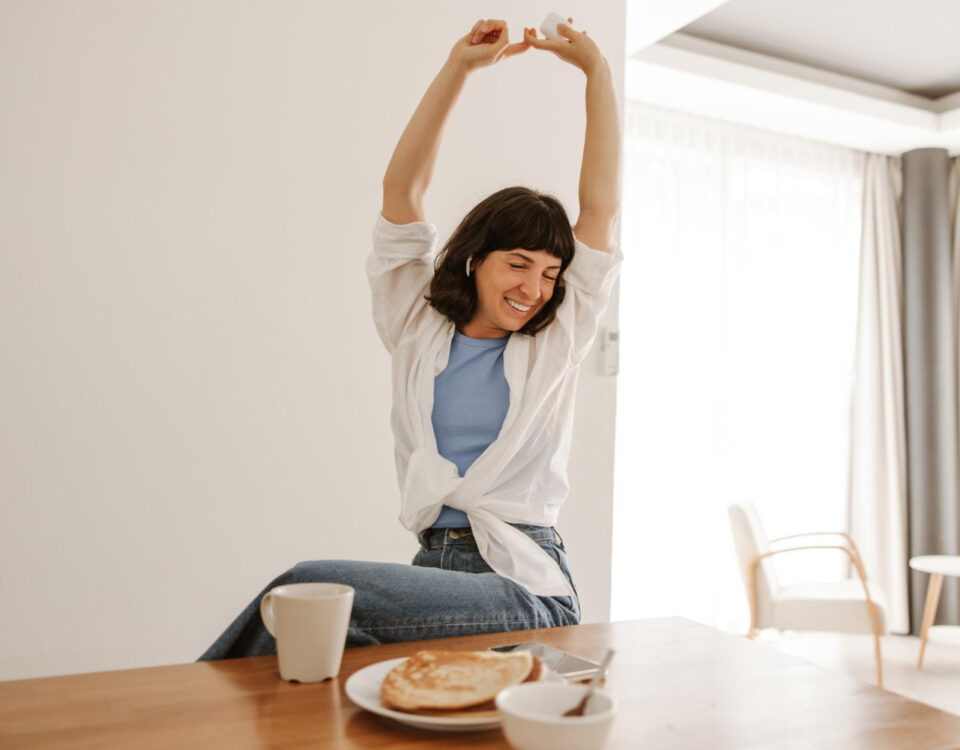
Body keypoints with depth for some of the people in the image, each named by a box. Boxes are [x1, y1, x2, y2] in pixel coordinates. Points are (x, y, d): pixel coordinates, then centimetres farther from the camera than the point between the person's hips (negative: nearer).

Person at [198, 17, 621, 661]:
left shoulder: (556, 344, 9)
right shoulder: (419, 329, 12)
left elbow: (602, 206, 6)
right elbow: (401, 190, 7)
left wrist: (596, 69, 10)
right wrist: (459, 67, 6)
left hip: (525, 588, -2)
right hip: (437, 567, 3)